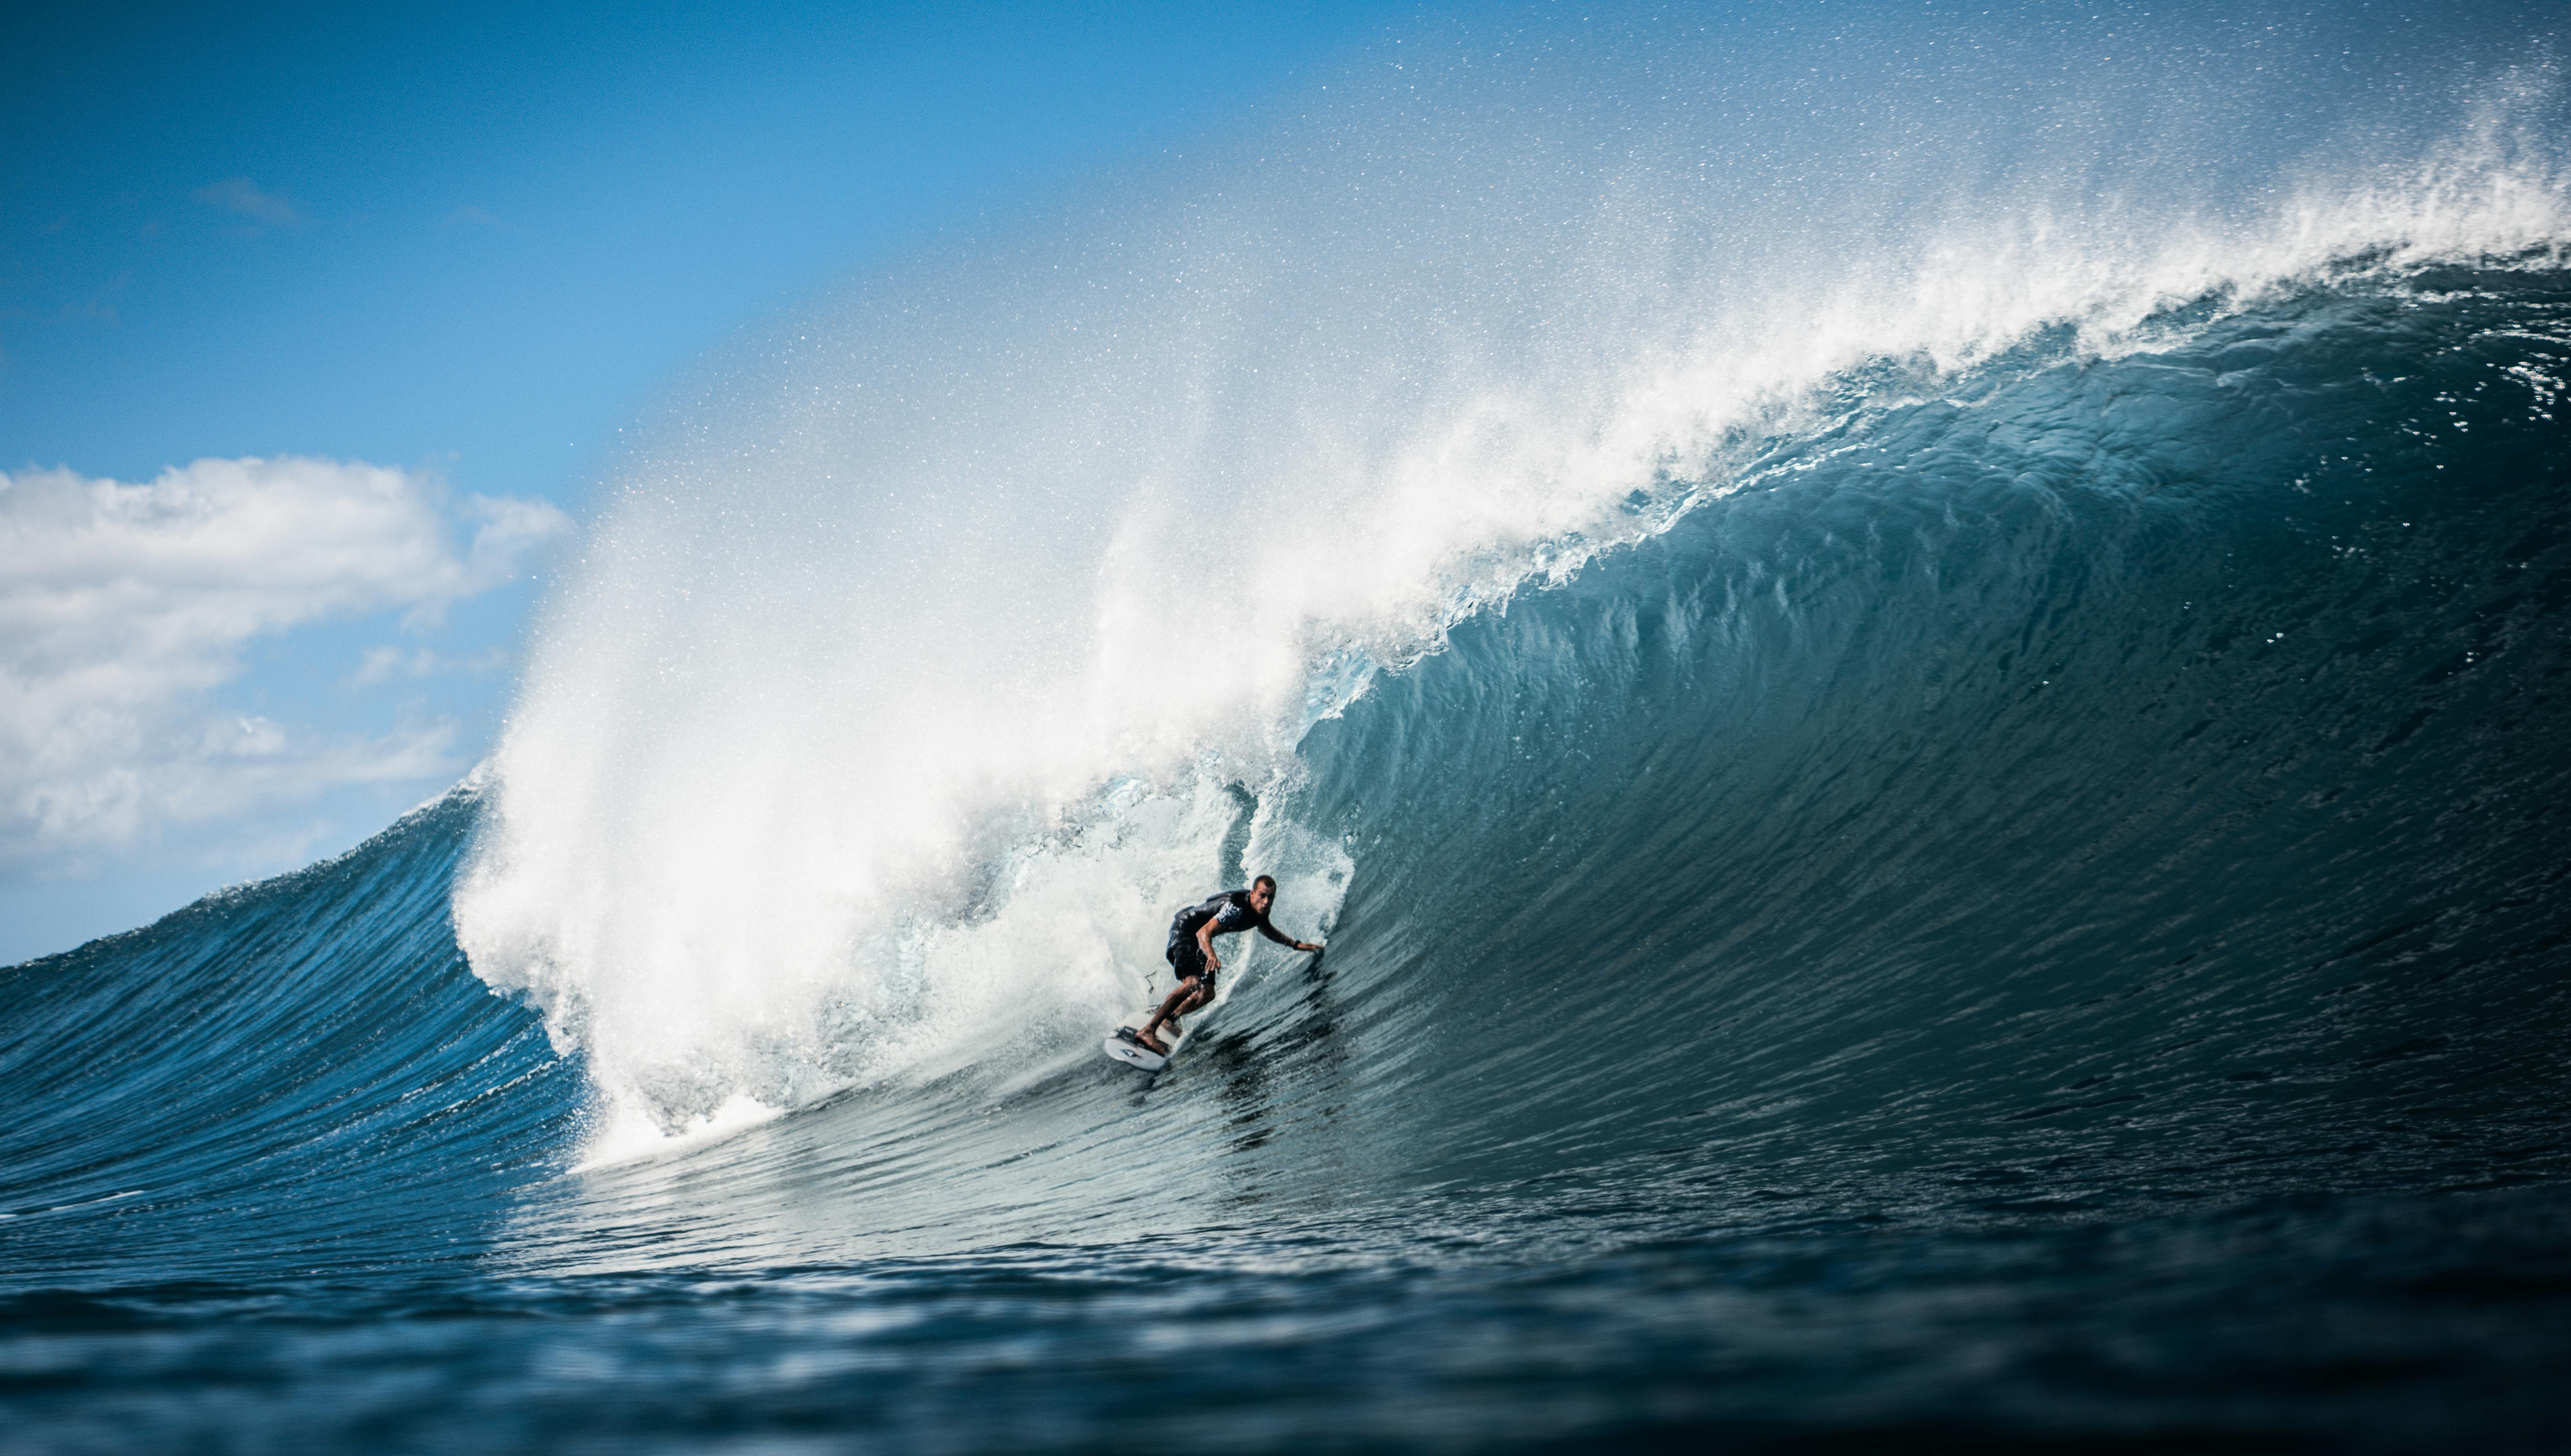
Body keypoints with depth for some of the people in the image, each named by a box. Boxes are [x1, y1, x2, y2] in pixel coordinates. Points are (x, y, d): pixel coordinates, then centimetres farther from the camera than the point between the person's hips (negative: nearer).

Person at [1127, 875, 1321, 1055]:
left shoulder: (1259, 910, -5)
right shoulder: (1236, 907, -33)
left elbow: (1266, 929, 20)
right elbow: (1204, 933, -40)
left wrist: (1295, 944, 16)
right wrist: (1211, 955, -60)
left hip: (1197, 940, 9)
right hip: (1184, 928, -9)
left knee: (1207, 994, 3)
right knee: (1192, 984, -28)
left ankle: (1168, 1019, 20)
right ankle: (1147, 1031, -34)